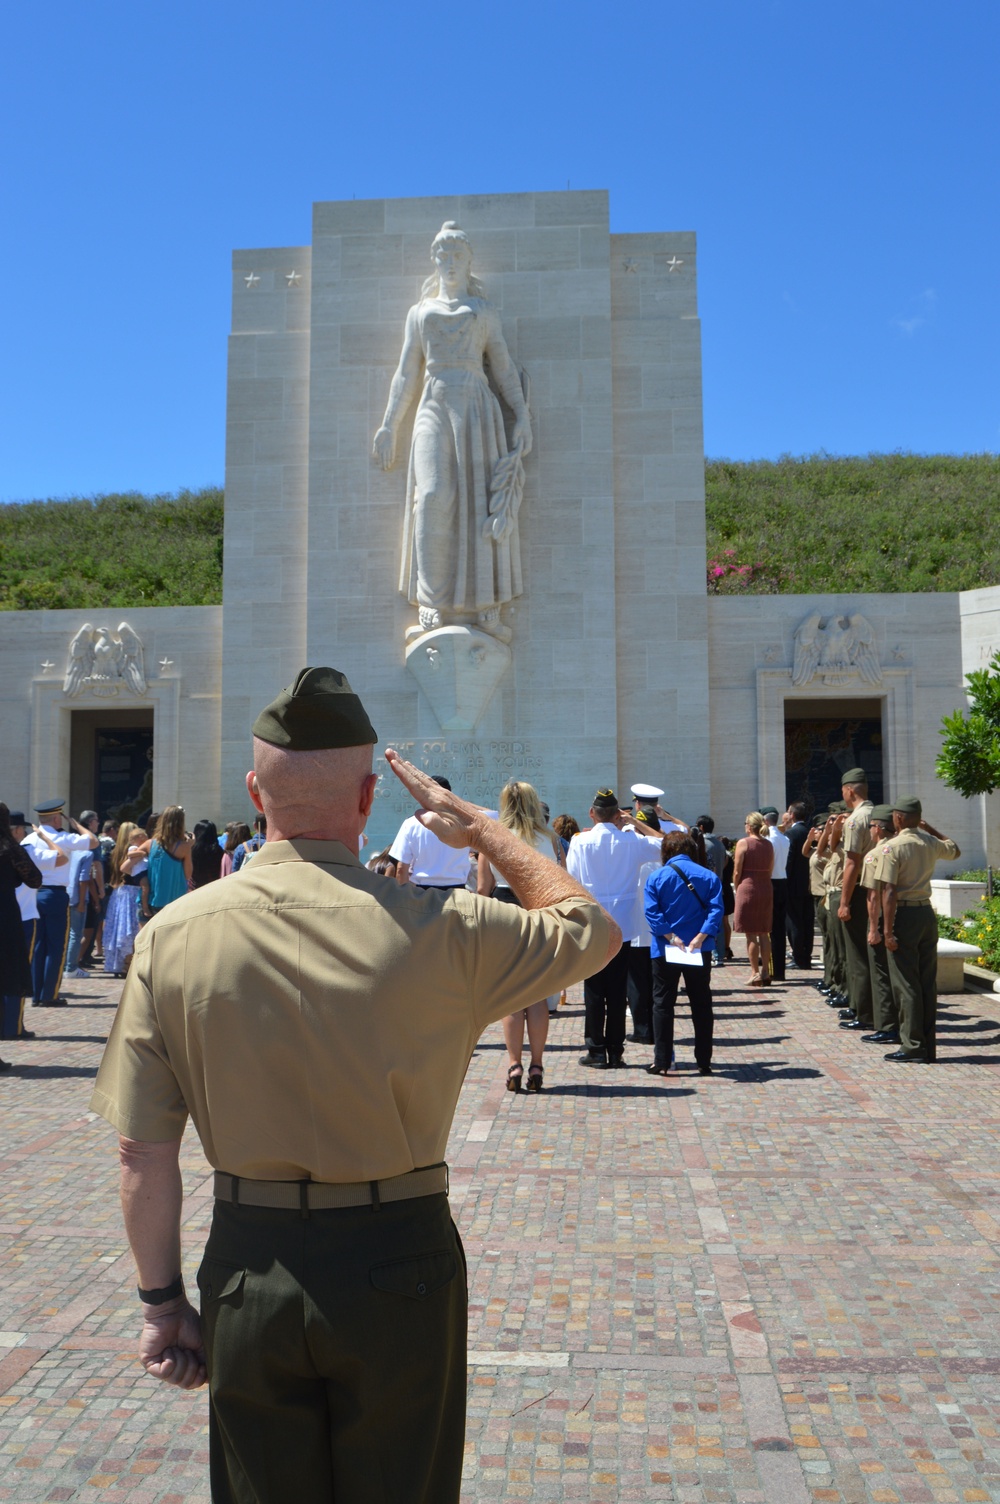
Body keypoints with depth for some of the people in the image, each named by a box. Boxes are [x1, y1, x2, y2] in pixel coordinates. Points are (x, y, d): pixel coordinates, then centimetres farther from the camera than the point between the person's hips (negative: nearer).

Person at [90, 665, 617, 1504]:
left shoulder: (173, 936, -10)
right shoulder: (437, 931, -17)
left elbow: (143, 1152, -5)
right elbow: (594, 929, 0)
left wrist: (162, 1301, 7)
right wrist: (483, 829, 5)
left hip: (247, 1272, 2)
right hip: (398, 1268, -1)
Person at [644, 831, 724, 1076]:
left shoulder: (656, 877, -3)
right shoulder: (709, 876, 0)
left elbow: (652, 912, -13)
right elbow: (715, 910, -11)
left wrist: (670, 936, -14)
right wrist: (700, 937, -16)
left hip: (665, 951, -1)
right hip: (700, 951, 1)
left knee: (663, 1004, 7)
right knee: (701, 1005, 10)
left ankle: (662, 1061, 6)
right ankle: (704, 1062, 12)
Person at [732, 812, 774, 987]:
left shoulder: (743, 843, -9)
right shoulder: (769, 845, 7)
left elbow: (737, 872, -8)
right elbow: (770, 870, 9)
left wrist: (736, 889, 6)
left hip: (747, 888, -5)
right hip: (766, 889, 5)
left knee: (751, 934, 0)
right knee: (764, 933, 11)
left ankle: (755, 973, 1)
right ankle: (765, 972, 12)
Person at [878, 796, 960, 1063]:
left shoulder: (892, 847, -13)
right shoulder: (931, 843, 6)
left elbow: (890, 892, -19)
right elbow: (954, 851, 31)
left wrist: (887, 930, -18)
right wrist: (929, 828, 29)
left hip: (904, 915, -6)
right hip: (927, 914, 6)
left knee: (906, 984, -1)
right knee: (928, 983, 10)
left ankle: (913, 1046, 1)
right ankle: (929, 1046, 15)